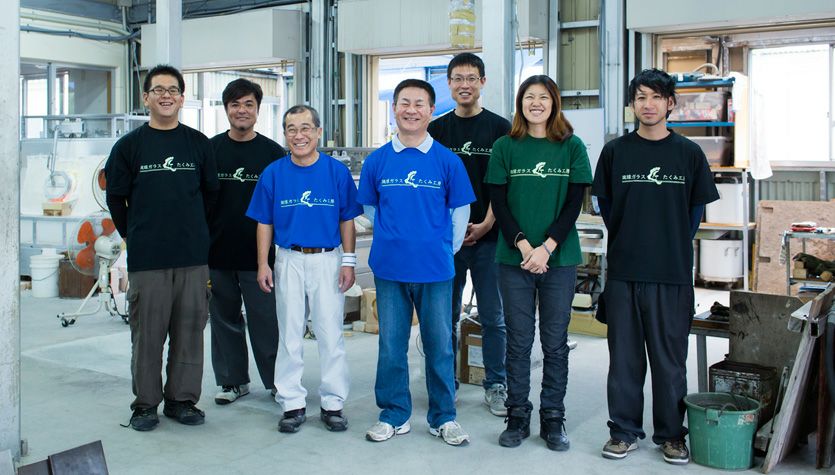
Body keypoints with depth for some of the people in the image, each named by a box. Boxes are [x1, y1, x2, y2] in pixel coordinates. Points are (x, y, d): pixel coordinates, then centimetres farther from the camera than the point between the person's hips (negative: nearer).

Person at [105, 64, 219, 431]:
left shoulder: (198, 144, 7)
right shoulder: (129, 145, 3)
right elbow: (115, 197, 9)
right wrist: (135, 234, 10)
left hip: (193, 256, 2)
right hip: (146, 258, -1)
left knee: (189, 330, 6)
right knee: (147, 332, 4)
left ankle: (182, 398, 19)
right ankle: (145, 402, 17)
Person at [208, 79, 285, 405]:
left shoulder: (273, 152, 2)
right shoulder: (211, 149, 5)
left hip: (259, 253, -2)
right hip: (217, 252, 2)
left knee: (266, 319, 1)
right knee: (225, 319, 10)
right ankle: (233, 381, 23)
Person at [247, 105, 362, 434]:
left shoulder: (337, 171, -1)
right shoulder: (273, 174, 2)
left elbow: (347, 221, 3)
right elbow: (264, 223, 6)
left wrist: (348, 261, -2)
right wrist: (263, 264, 1)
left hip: (328, 261, -1)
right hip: (289, 261, 1)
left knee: (331, 334, 3)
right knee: (290, 335, 7)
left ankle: (333, 403, 15)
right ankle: (292, 403, 18)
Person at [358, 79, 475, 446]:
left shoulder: (447, 160, -2)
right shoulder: (377, 161, 2)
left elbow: (461, 210, 5)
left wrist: (446, 249, 3)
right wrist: (393, 239, 7)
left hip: (435, 269, -1)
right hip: (390, 268, 1)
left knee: (439, 345, 8)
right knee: (391, 346, 10)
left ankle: (443, 417, 23)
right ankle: (394, 415, 25)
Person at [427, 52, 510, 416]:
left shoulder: (500, 128, 3)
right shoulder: (436, 130, 8)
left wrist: (486, 224, -11)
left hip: (488, 236, -1)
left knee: (493, 317, 4)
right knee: (447, 315, 9)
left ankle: (496, 386, 15)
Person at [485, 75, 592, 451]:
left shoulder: (572, 147, 3)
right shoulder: (505, 147, 4)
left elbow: (574, 203, -1)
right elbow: (499, 203, -1)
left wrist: (546, 247, -12)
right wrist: (523, 246, -12)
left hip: (559, 258, 0)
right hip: (514, 258, 0)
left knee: (555, 342, 7)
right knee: (518, 341, 6)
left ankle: (553, 420, 18)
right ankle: (517, 418, 17)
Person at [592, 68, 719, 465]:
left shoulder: (689, 153, 3)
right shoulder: (615, 151, 3)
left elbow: (696, 209, 9)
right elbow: (605, 204, 9)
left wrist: (675, 243, 4)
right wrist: (627, 240, 5)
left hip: (673, 272, 0)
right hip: (623, 269, 0)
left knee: (669, 356, 7)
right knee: (624, 355, 7)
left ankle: (671, 434, 21)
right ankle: (624, 431, 19)